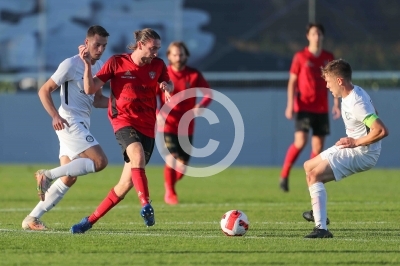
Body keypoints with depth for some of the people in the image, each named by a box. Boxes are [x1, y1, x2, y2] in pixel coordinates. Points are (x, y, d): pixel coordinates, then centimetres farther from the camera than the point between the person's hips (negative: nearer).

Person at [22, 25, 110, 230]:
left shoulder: (99, 67, 13)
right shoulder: (71, 64, -11)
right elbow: (44, 91, -10)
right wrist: (55, 116, -23)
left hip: (82, 125, 9)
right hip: (69, 122, -9)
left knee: (68, 179, 6)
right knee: (99, 161, -22)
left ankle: (32, 219, 10)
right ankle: (48, 175, -17)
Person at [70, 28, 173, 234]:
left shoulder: (157, 65, 2)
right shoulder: (117, 62, -6)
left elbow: (169, 84, 19)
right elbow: (90, 89, -5)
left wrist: (167, 87, -5)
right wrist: (87, 64, -19)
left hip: (147, 127, 4)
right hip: (124, 121, -4)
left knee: (127, 182, 0)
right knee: (137, 155, -37)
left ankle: (90, 220, 13)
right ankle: (146, 206, -38)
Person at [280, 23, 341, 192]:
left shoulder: (328, 58, 8)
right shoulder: (300, 57, -1)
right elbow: (292, 81, -1)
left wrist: (336, 103, 3)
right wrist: (290, 105, -9)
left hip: (321, 108, 4)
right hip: (303, 107, -4)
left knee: (318, 146, 1)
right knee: (300, 141, -18)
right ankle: (284, 175, -6)